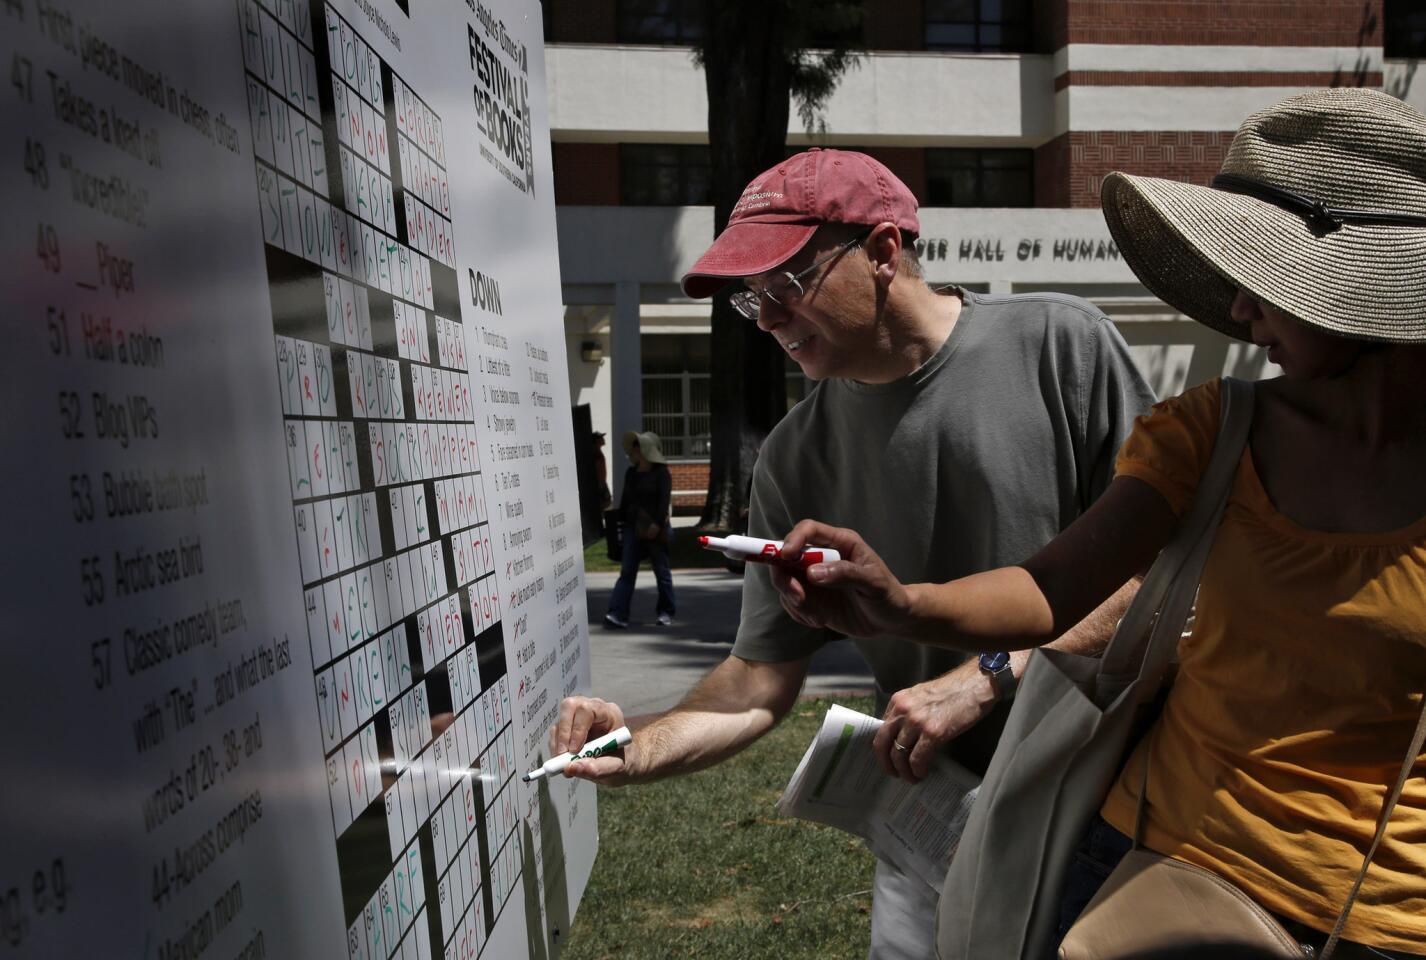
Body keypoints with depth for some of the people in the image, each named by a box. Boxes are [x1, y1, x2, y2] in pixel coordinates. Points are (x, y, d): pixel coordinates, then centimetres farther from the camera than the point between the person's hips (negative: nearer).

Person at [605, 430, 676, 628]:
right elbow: (625, 499, 16)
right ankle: (618, 614, -9)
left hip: (655, 529, -5)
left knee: (661, 571, 6)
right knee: (626, 571, -4)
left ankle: (666, 612, 20)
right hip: (633, 528, 5)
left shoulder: (661, 473, -6)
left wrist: (657, 524, -22)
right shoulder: (631, 473, 12)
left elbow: (665, 500, -14)